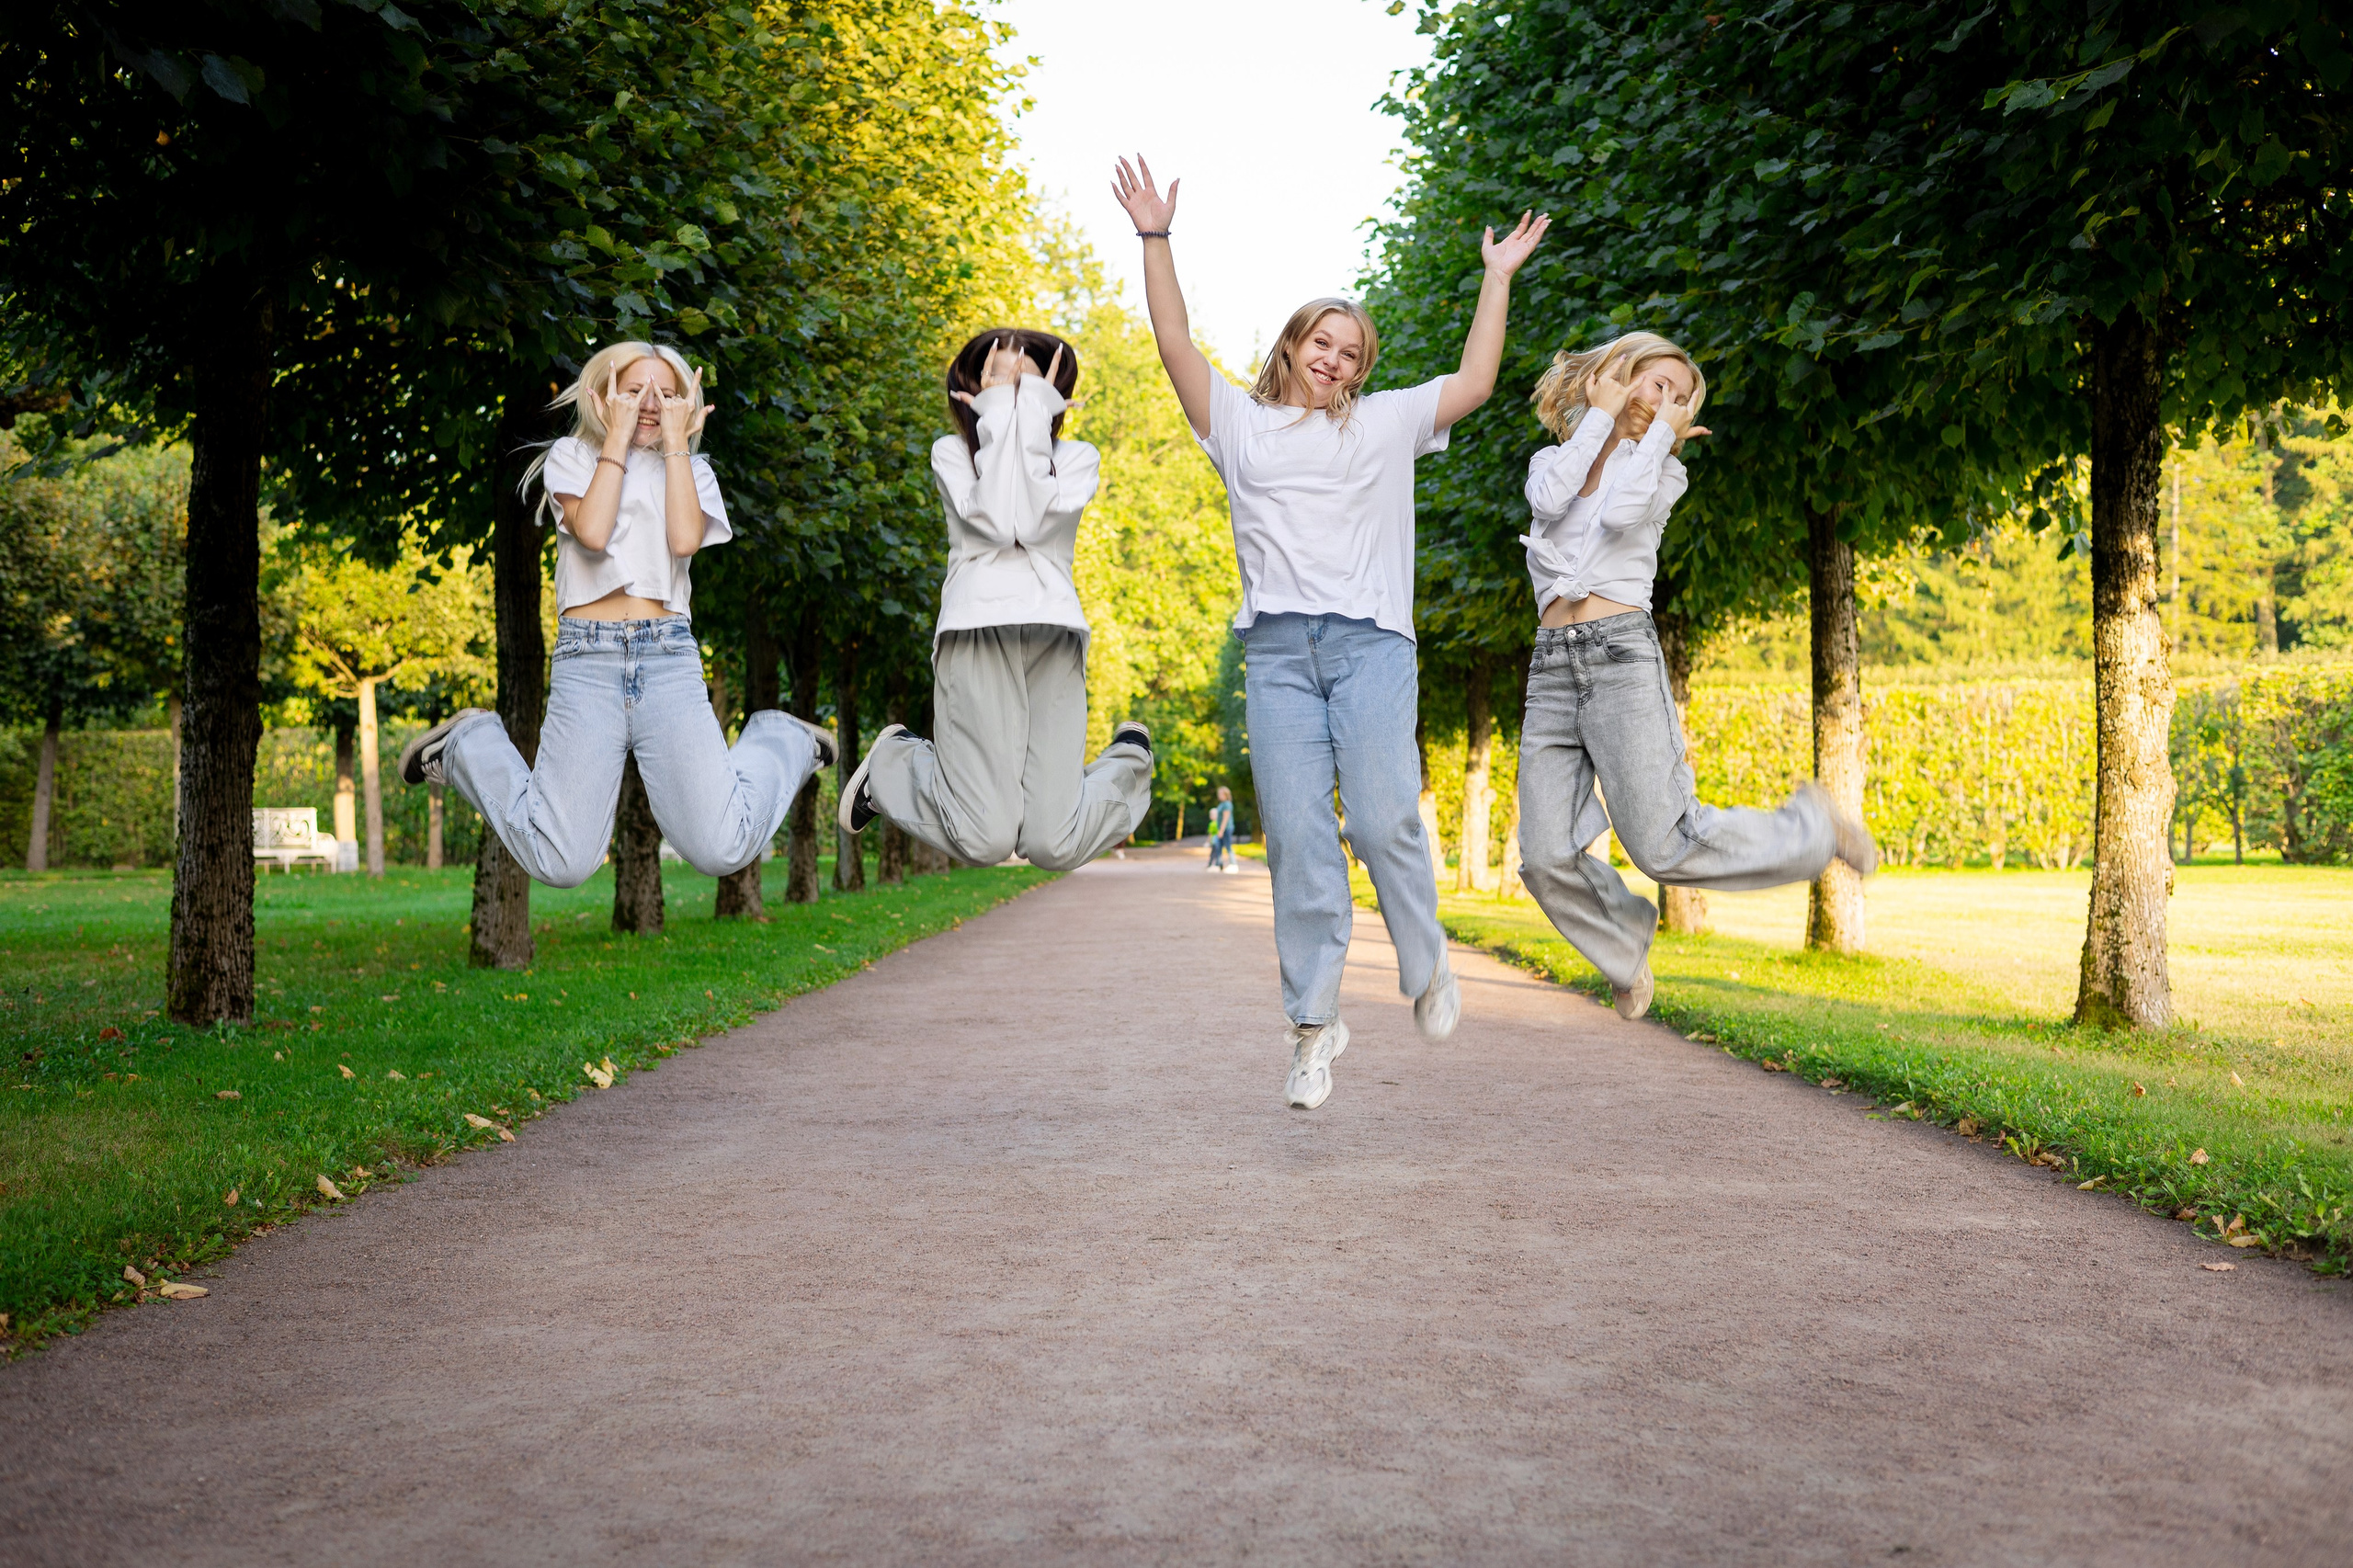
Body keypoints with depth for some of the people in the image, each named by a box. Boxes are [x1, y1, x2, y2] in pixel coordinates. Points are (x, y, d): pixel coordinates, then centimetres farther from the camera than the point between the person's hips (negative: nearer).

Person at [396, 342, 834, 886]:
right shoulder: (573, 456, 13)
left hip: (669, 657, 1)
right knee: (560, 863, -12)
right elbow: (593, 531, -8)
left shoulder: (691, 470, 19)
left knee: (722, 851, -14)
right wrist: (618, 438, 0)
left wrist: (675, 442, 3)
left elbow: (685, 540, -4)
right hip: (587, 659, -1)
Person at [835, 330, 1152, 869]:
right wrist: (1000, 409, -1)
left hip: (1054, 634, 1)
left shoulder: (1076, 457, 18)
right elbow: (998, 523, -7)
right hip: (977, 633, -1)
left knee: (1052, 846, -13)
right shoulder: (952, 453, 15)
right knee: (984, 839, -16)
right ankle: (894, 760, 15)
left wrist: (1033, 406, 0)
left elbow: (1033, 521, -4)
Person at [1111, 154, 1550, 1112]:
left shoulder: (1387, 424, 19)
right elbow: (1176, 344, 11)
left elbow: (1474, 383, 14)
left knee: (1384, 819, -14)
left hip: (1370, 643, 0)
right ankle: (1314, 1023, 2)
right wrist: (1154, 239, 5)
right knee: (1296, 838, -5)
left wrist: (1498, 277, 15)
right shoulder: (1240, 423, 17)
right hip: (1277, 651, 1)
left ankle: (1426, 968, 12)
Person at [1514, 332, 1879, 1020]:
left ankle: (1810, 826, 15)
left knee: (1665, 847, -11)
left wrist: (1661, 434, 2)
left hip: (1622, 653, -3)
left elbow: (1619, 514, -9)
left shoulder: (1662, 469, 14)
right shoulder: (1551, 459, 19)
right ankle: (1626, 947, 21)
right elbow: (1550, 500, -7)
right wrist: (1600, 414, 3)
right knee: (1547, 859, -8)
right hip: (1552, 663, 3)